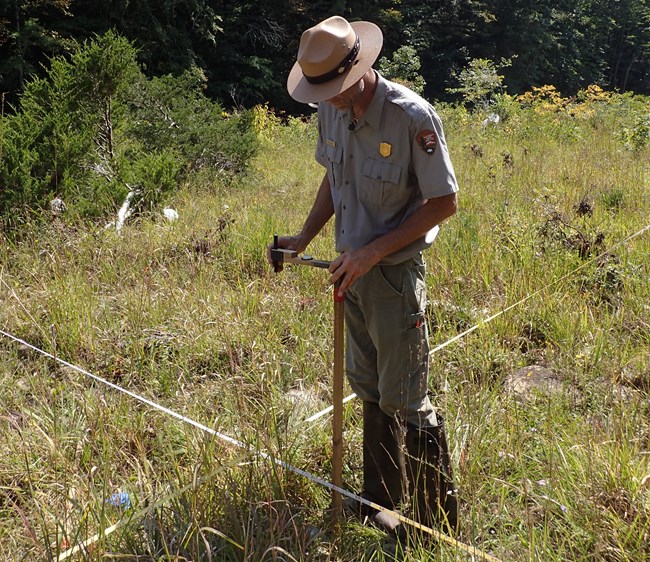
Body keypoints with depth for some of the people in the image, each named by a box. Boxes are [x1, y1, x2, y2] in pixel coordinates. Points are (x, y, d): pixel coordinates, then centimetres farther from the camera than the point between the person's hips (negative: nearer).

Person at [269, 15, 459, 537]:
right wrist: (304, 237, 6)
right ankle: (381, 500, 36)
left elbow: (444, 202, -16)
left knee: (405, 401, 2)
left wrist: (373, 252, -19)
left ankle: (439, 521, 21)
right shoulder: (332, 111, 1)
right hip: (352, 269, 7)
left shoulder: (413, 116, -20)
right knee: (370, 391, 18)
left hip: (395, 273, -7)